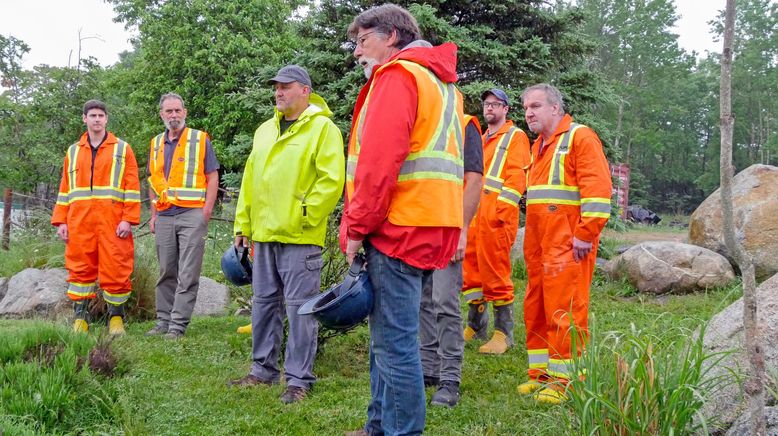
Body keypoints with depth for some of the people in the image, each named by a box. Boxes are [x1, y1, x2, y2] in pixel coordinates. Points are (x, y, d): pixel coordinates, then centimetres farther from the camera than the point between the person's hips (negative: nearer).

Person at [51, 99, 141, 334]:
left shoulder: (122, 149, 9)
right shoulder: (73, 152, 18)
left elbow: (132, 187, 2)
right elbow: (65, 189, 17)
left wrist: (128, 219, -7)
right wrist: (60, 221, 7)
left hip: (112, 221, -3)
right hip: (79, 221, 3)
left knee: (115, 268, -4)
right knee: (80, 268, 3)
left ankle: (116, 316, 9)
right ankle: (80, 317, 11)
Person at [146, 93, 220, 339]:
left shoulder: (200, 140, 1)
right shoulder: (156, 144, 15)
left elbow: (212, 177, -1)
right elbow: (153, 181, 20)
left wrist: (206, 212, -9)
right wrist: (154, 215, 13)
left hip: (192, 214, -5)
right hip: (164, 217, 5)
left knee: (187, 274, -5)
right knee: (166, 272, 10)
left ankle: (178, 324, -3)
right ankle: (163, 320, 18)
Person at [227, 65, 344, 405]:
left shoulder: (322, 128, -6)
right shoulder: (265, 130, 17)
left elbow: (331, 180, -15)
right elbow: (250, 180, 20)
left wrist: (305, 216, -14)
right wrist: (242, 224, 15)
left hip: (299, 237, -7)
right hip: (263, 234, 8)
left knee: (299, 306, -2)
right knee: (264, 302, 14)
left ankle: (299, 379, 6)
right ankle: (264, 369, 26)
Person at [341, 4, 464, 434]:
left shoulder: (398, 74, -6)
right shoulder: (440, 81, 23)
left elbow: (379, 160, -17)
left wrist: (357, 227, -13)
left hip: (397, 227, -10)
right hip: (427, 228, 10)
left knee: (394, 341, -6)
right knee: (388, 336, 17)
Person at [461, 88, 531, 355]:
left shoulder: (516, 137, 2)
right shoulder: (481, 139, 25)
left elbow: (517, 177, -9)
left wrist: (500, 209, -19)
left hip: (497, 214, -8)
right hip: (473, 213, 8)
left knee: (495, 272, -9)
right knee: (471, 268, 9)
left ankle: (504, 333, -3)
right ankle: (476, 325, 20)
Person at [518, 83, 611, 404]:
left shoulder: (579, 137, -6)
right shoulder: (539, 145, 21)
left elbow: (597, 188, -15)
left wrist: (585, 235, -18)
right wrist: (530, 238, 18)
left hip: (567, 242, -9)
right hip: (538, 242, 9)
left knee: (564, 308, -7)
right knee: (536, 308, 11)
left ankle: (563, 380, -1)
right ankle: (540, 373, 20)